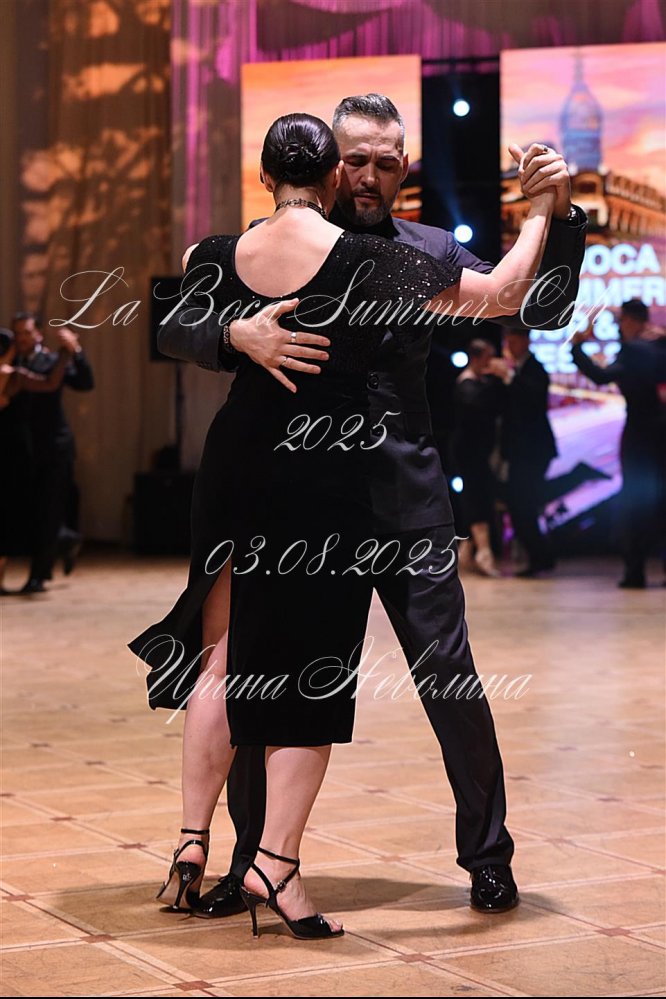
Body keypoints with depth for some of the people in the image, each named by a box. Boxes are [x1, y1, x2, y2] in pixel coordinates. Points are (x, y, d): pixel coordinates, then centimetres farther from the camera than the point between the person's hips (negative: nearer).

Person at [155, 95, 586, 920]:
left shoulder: (429, 253, 9)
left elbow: (540, 308, 9)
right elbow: (176, 327, -1)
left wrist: (559, 215, -6)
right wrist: (238, 334, -23)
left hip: (406, 498, 0)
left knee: (450, 675, -1)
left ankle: (487, 855, 17)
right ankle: (252, 861, 20)